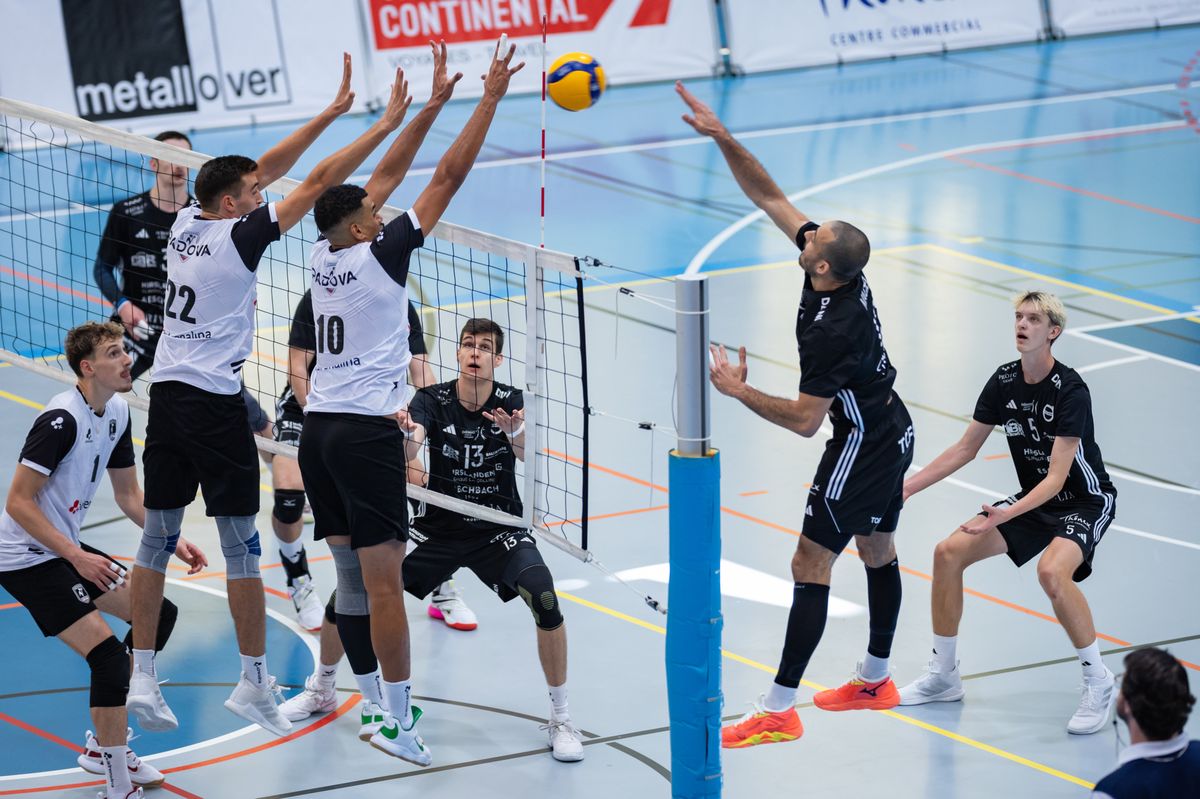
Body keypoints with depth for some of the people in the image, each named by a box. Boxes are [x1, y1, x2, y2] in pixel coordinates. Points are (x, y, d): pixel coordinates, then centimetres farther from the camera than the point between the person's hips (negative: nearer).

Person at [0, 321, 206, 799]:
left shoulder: (117, 412, 4)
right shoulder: (62, 420, -23)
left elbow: (128, 496, 15)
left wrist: (174, 543, 3)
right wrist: (76, 557, -25)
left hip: (66, 551, 10)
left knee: (158, 615, 13)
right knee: (109, 655, -20)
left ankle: (104, 745, 19)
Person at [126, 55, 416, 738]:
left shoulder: (188, 225, 8)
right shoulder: (236, 236, -11)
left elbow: (264, 169, 16)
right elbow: (318, 183, -11)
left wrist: (332, 112, 17)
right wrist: (386, 125, -7)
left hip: (166, 396, 8)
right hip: (216, 403, -7)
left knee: (158, 538, 8)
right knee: (242, 546, -1)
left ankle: (143, 677, 7)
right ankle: (255, 683, 3)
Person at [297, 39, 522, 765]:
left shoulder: (327, 255, 9)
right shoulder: (378, 254, -9)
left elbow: (389, 173, 19)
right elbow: (449, 177, -9)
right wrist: (490, 100, -4)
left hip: (319, 427, 8)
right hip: (367, 430, -8)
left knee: (350, 570, 12)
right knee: (383, 580, -9)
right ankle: (399, 725, -10)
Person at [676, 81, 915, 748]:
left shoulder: (832, 331, -31)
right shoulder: (842, 269, -9)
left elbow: (804, 420, -24)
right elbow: (767, 195, -4)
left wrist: (739, 391, -18)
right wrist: (721, 137, -11)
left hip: (861, 450, -10)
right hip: (893, 436, 10)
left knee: (810, 565, -7)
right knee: (877, 551, 20)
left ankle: (779, 711, -6)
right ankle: (875, 680, 35)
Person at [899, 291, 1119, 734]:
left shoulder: (1070, 391, -25)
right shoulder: (1003, 382, -5)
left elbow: (1056, 477, -29)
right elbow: (965, 449, 6)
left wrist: (1007, 515, -42)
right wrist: (906, 487, -1)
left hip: (1085, 501, -7)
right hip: (1034, 499, 7)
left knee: (1052, 570, -36)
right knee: (949, 552, -6)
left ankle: (1099, 683, -18)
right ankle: (944, 674, 10)